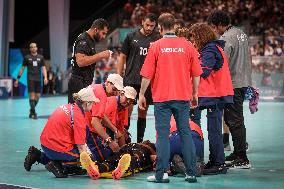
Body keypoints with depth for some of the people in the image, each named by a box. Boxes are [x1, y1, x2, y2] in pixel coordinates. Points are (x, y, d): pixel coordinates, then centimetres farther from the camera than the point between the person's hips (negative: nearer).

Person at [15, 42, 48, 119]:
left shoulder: (40, 57, 9)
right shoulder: (27, 57, 4)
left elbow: (43, 68, 5)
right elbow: (22, 68, 8)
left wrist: (45, 77, -10)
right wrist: (17, 79, 5)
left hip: (38, 79, 3)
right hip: (30, 79, -3)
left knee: (37, 96, 5)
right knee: (32, 95, -12)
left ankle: (32, 110, 25)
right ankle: (33, 112, -10)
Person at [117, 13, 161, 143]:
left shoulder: (157, 38, 3)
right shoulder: (131, 37, 4)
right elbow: (122, 57, 9)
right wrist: (118, 77, 3)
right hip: (130, 80, 0)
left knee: (143, 111, 7)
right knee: (127, 110, -2)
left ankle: (140, 140, 16)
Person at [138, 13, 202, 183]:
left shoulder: (156, 46, -3)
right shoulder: (187, 46, 2)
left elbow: (147, 75, -3)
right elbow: (196, 74, 5)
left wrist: (142, 94, 7)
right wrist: (195, 94, 17)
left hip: (162, 97, -2)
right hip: (183, 97, 2)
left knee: (163, 135, 1)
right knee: (185, 133, 8)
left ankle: (162, 173, 0)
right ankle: (191, 173, 9)